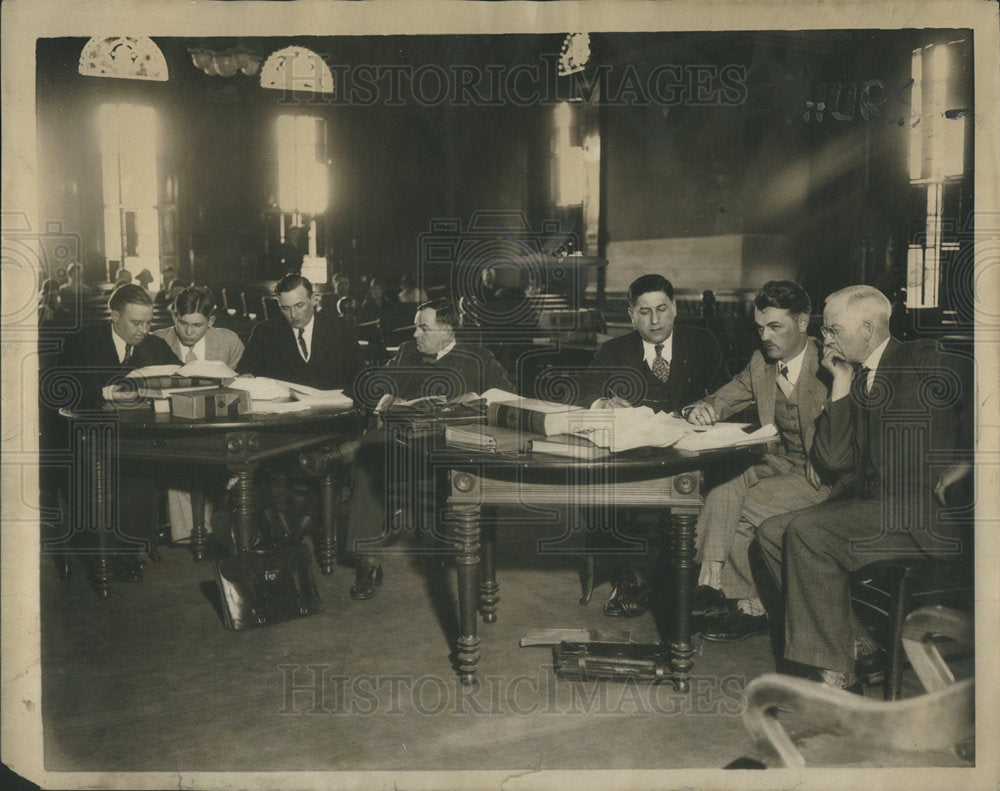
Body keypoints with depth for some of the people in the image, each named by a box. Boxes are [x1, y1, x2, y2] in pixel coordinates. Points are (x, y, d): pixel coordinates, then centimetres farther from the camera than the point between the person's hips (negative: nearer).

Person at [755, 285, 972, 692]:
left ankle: (835, 671, -15)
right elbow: (834, 458, 4)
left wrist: (962, 464, -15)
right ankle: (852, 644, -6)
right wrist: (841, 382, 4)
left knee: (807, 531, -25)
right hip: (870, 507, 7)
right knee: (773, 532, -7)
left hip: (927, 513, -7)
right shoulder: (858, 382, 16)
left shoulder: (925, 362, -2)